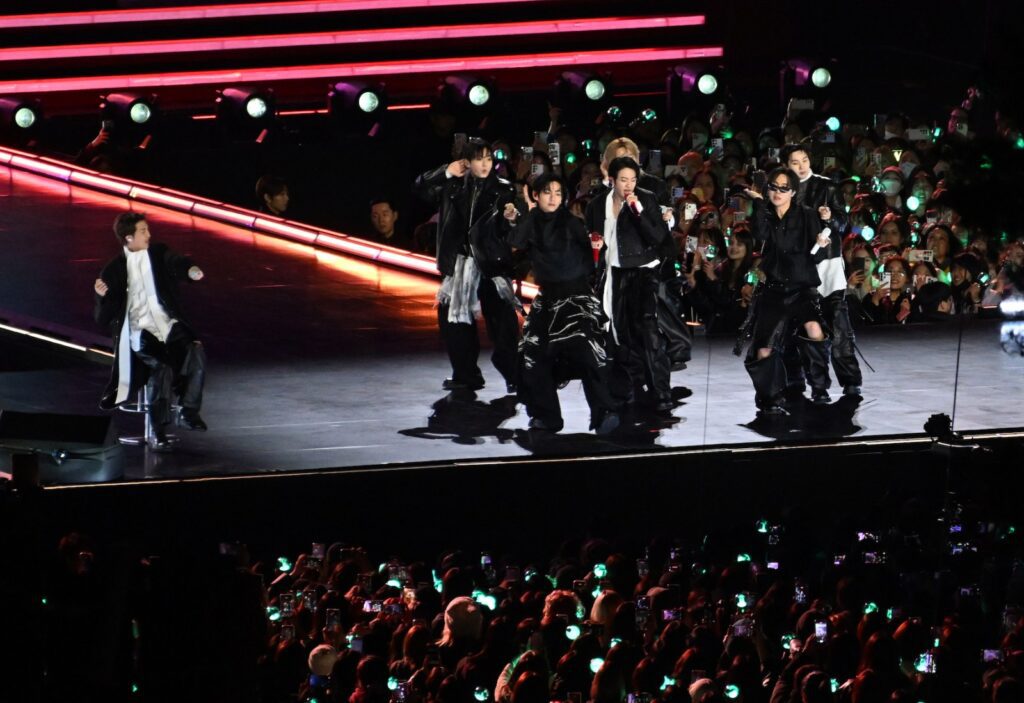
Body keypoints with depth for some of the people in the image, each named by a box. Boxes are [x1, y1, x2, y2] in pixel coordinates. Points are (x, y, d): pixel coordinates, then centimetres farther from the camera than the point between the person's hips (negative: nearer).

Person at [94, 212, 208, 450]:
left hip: (167, 323, 3)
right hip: (138, 330, -3)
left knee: (196, 353, -27)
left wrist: (191, 270, -33)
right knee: (162, 367, -31)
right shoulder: (114, 270, 5)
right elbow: (104, 319, 5)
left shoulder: (159, 253, 12)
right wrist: (102, 297, -17)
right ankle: (158, 431, -22)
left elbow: (176, 263, -9)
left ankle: (189, 412, -12)